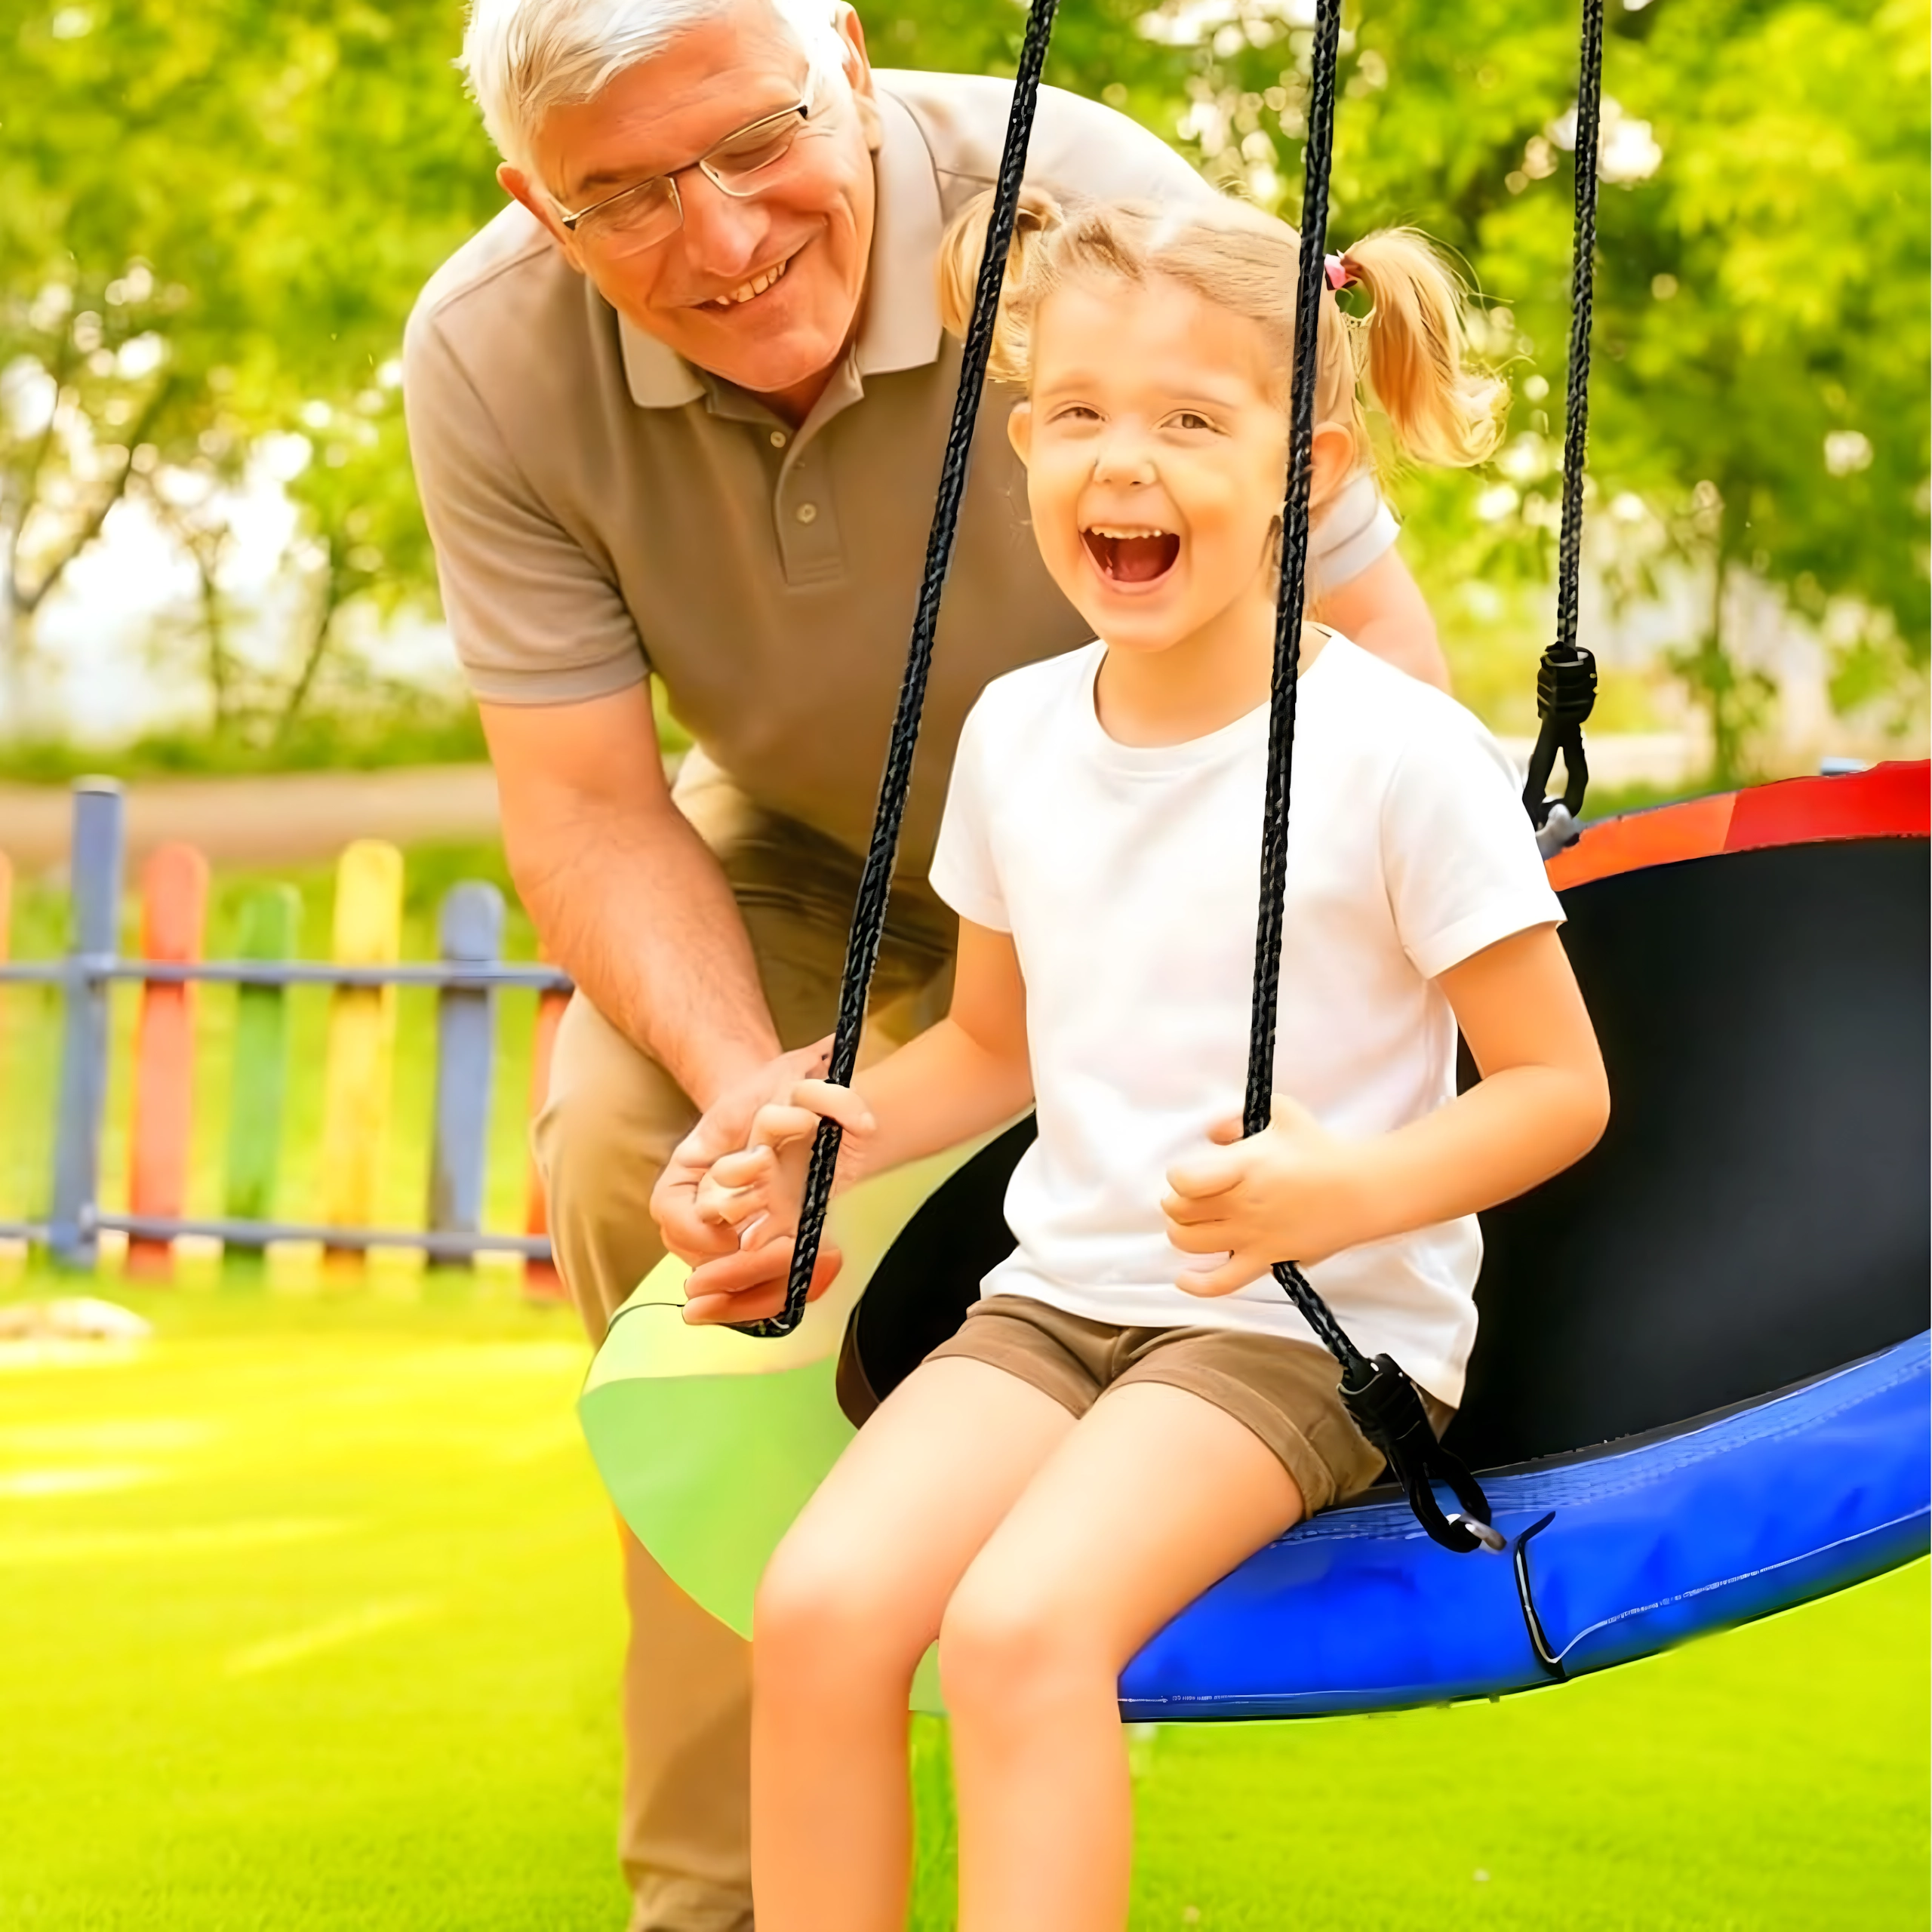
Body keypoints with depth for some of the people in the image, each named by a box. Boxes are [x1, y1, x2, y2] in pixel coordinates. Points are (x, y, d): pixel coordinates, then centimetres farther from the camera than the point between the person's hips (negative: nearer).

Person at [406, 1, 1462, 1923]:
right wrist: (746, 1091, -38)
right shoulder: (489, 362, -25)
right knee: (625, 1151, -20)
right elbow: (585, 802, -19)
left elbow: (1375, 654, -29)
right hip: (800, 847, 2)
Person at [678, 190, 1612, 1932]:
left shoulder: (1400, 755, -11)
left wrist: (1351, 1192, -23)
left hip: (1318, 1327, -5)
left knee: (1022, 1623, -30)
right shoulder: (1016, 734, 7)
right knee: (821, 1602, -21)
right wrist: (834, 1130, 4)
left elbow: (1561, 1088, -5)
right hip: (1058, 1293, 5)